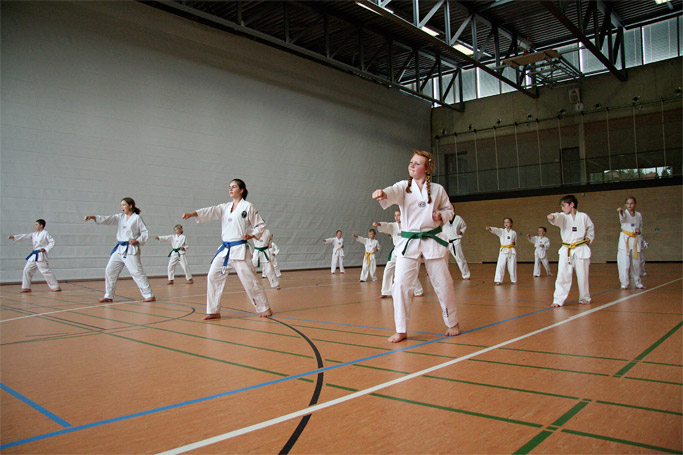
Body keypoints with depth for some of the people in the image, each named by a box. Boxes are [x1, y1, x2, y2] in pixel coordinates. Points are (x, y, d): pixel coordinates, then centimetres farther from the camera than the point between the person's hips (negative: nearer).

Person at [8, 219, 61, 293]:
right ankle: (26, 287, 19)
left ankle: (56, 287, -6)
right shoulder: (34, 234, 16)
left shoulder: (45, 233, -5)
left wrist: (46, 249, -17)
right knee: (27, 270, 8)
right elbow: (25, 236, 11)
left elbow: (52, 242, -9)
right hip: (34, 255, 8)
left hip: (41, 256, -8)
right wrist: (14, 237, 1)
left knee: (46, 271, -11)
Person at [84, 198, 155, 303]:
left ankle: (149, 295, -4)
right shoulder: (119, 217, 11)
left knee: (137, 272, -10)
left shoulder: (137, 218, -4)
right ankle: (108, 296, 20)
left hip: (131, 250, -7)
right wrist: (93, 217, -13)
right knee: (110, 271, 8)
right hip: (119, 249, 7)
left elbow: (145, 232, -3)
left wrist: (137, 241, -16)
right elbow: (107, 219, 0)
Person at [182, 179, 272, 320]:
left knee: (249, 279, -4)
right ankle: (214, 311, 14)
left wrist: (252, 235, -15)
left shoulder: (248, 206, -3)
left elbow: (260, 225, 1)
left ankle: (264, 308, 11)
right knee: (213, 276, 2)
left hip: (239, 249, -6)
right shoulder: (225, 207, 12)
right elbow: (211, 211, -2)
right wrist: (192, 213, -17)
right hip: (224, 249, 6)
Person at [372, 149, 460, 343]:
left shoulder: (437, 189, 3)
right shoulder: (403, 187, 0)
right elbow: (393, 193, -23)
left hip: (433, 242, 0)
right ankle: (401, 330, 5)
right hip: (408, 243, 0)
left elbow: (449, 209, 15)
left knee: (443, 283, 8)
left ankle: (452, 323, 31)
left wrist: (442, 215, -9)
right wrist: (382, 193, -47)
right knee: (401, 284, -8)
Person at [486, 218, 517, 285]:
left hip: (512, 251, 1)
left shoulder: (514, 233, 7)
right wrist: (490, 228, -38)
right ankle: (498, 280, -4)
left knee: (512, 266, 6)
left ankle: (514, 280, 22)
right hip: (503, 251, -1)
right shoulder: (501, 231, 3)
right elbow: (495, 230, -18)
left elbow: (515, 242, 16)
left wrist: (514, 242, -8)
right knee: (500, 266, -8)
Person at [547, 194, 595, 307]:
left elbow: (591, 229, 16)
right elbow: (557, 217, -22)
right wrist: (552, 217, -44)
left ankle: (585, 298, 26)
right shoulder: (563, 217, 2)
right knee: (562, 275, -5)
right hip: (566, 250, 0)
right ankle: (558, 299, 0)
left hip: (581, 250, 0)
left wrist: (588, 239, 1)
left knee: (582, 276, 8)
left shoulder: (584, 217, 2)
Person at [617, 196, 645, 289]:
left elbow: (641, 226, 21)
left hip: (635, 239, 4)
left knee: (636, 263, 11)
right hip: (625, 239, -4)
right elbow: (623, 218, -29)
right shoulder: (624, 213, -4)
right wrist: (621, 211, -53)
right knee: (624, 262, -10)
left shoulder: (639, 215, 9)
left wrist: (639, 230, -3)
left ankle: (637, 283, 25)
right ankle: (624, 284, -2)